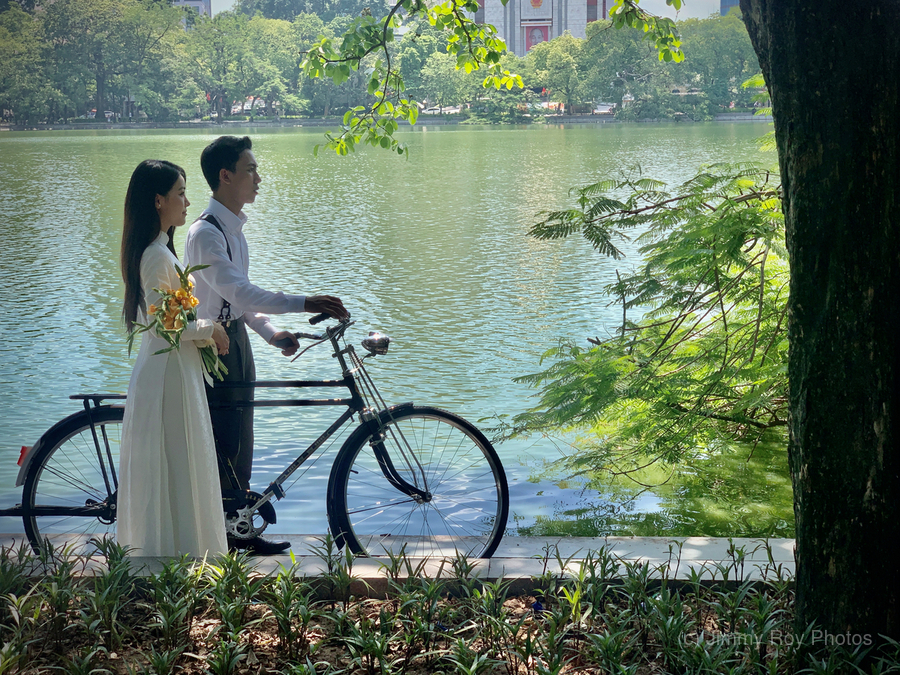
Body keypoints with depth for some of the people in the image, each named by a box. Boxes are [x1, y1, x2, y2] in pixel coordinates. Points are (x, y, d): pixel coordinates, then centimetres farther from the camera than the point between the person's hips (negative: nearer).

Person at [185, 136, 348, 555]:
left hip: (236, 343, 10)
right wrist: (303, 304, -37)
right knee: (223, 447, -4)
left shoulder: (233, 227, 11)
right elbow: (237, 292, -32)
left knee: (239, 446, 14)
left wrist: (272, 333, 6)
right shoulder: (205, 233, -20)